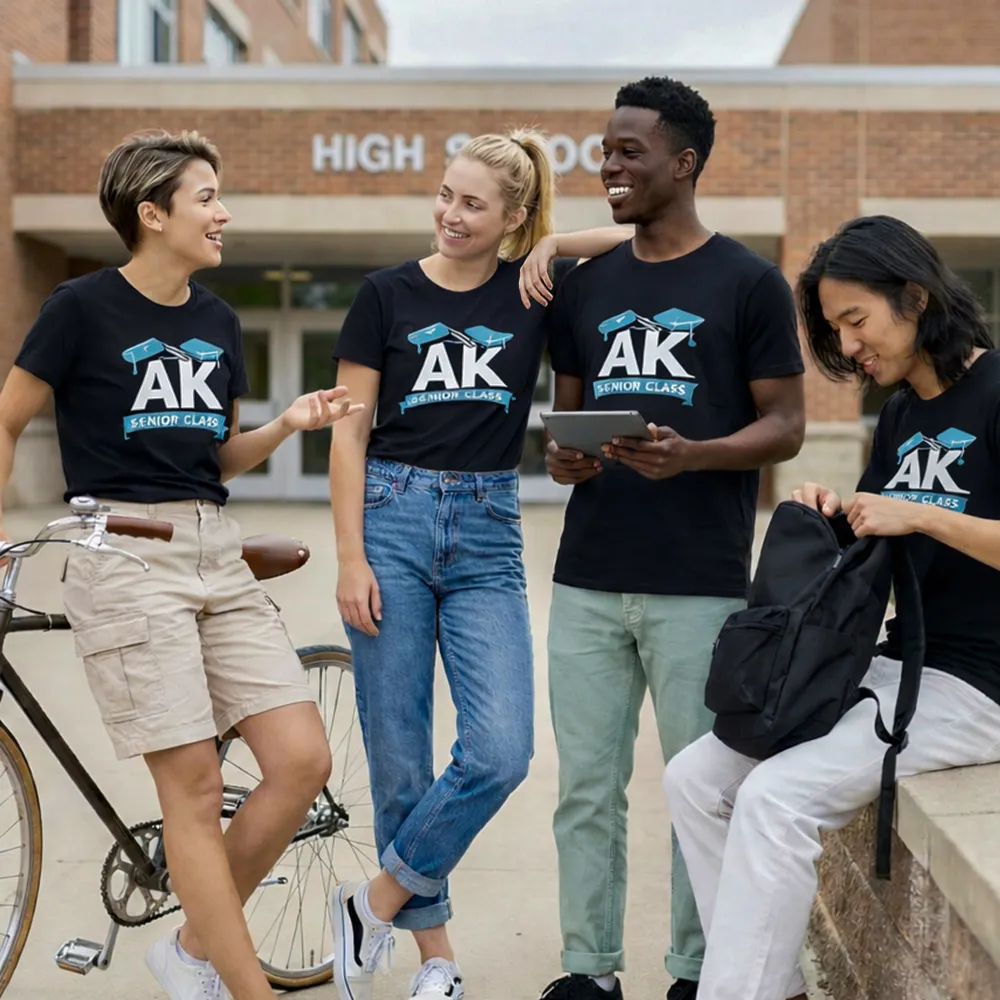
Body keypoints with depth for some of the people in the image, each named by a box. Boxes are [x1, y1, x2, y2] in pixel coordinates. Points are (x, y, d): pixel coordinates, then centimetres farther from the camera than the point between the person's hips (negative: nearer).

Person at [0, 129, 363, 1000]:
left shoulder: (218, 322, 13)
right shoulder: (85, 306, -3)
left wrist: (288, 424, 2)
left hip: (216, 552, 6)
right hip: (123, 555, -6)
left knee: (303, 761, -2)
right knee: (195, 789, -5)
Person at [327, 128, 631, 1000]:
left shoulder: (534, 292, 5)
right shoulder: (389, 293, 3)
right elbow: (350, 433, 1)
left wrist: (551, 244, -4)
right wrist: (351, 559, -6)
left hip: (488, 534, 1)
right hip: (394, 520, -1)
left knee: (501, 752, -10)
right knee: (398, 753, 3)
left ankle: (377, 903, 12)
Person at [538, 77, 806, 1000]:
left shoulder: (749, 282, 0)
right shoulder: (586, 286, 14)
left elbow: (785, 426, -1)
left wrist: (690, 455, -19)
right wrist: (563, 457, -4)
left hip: (700, 586, -4)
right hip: (588, 581, 4)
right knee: (587, 786, 7)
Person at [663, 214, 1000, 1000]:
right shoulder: (901, 414, 14)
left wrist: (918, 516, -21)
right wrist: (834, 520, -1)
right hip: (892, 665, 9)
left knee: (778, 796, -25)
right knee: (696, 779, -3)